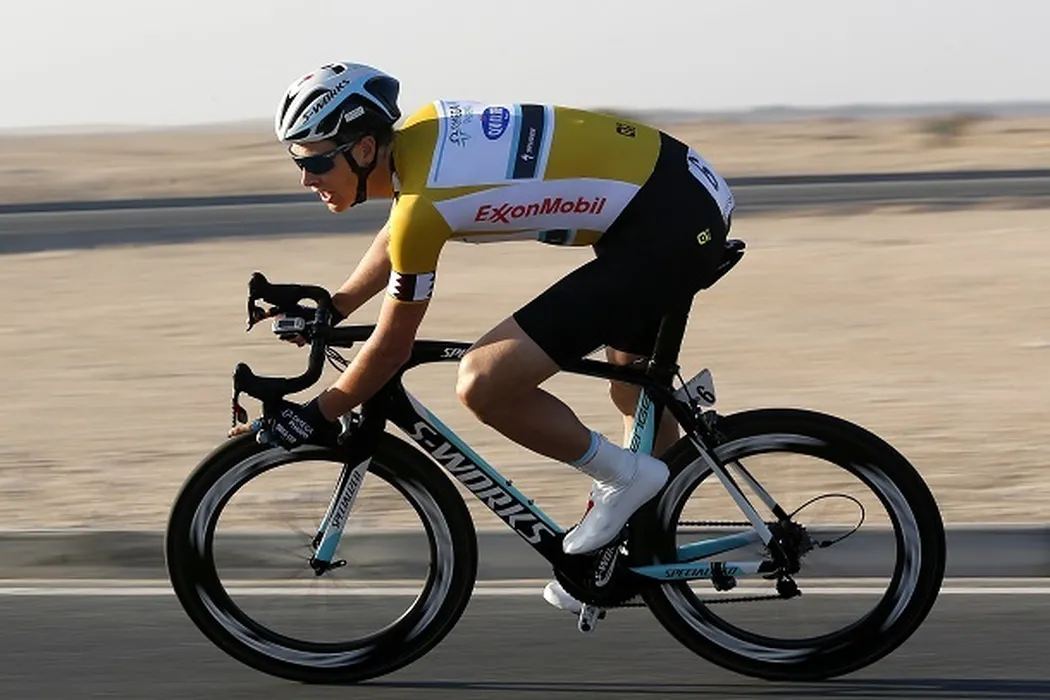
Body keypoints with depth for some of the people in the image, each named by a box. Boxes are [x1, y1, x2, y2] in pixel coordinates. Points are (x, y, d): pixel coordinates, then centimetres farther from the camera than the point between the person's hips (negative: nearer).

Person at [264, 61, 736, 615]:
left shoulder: (422, 205, -20)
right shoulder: (418, 130, 4)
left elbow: (391, 349, -8)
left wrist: (319, 416, 4)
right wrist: (332, 307, 29)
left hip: (669, 227, -10)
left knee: (482, 384, -15)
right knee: (638, 396, 27)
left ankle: (622, 476, 4)